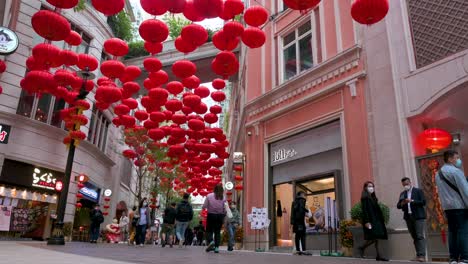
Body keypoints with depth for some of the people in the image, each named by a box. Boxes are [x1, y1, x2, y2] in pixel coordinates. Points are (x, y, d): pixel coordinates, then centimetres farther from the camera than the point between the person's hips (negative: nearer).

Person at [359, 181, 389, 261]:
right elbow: (364, 210, -14)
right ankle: (362, 248, 2)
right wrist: (367, 221, -21)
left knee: (376, 238, 4)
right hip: (370, 220, -9)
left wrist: (381, 220, 14)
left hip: (376, 220, 9)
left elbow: (377, 210, 18)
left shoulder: (373, 198, 18)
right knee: (374, 238, -14)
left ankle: (379, 255, 4)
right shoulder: (364, 198, -6)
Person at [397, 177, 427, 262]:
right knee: (414, 237, 5)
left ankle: (422, 255, -13)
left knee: (420, 236, -11)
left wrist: (412, 201, -17)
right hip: (408, 217, 5)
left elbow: (423, 202, -8)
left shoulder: (418, 191, 3)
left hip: (418, 216, -5)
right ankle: (418, 255, 7)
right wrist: (402, 203, -11)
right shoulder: (402, 194, 15)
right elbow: (398, 206, 10)